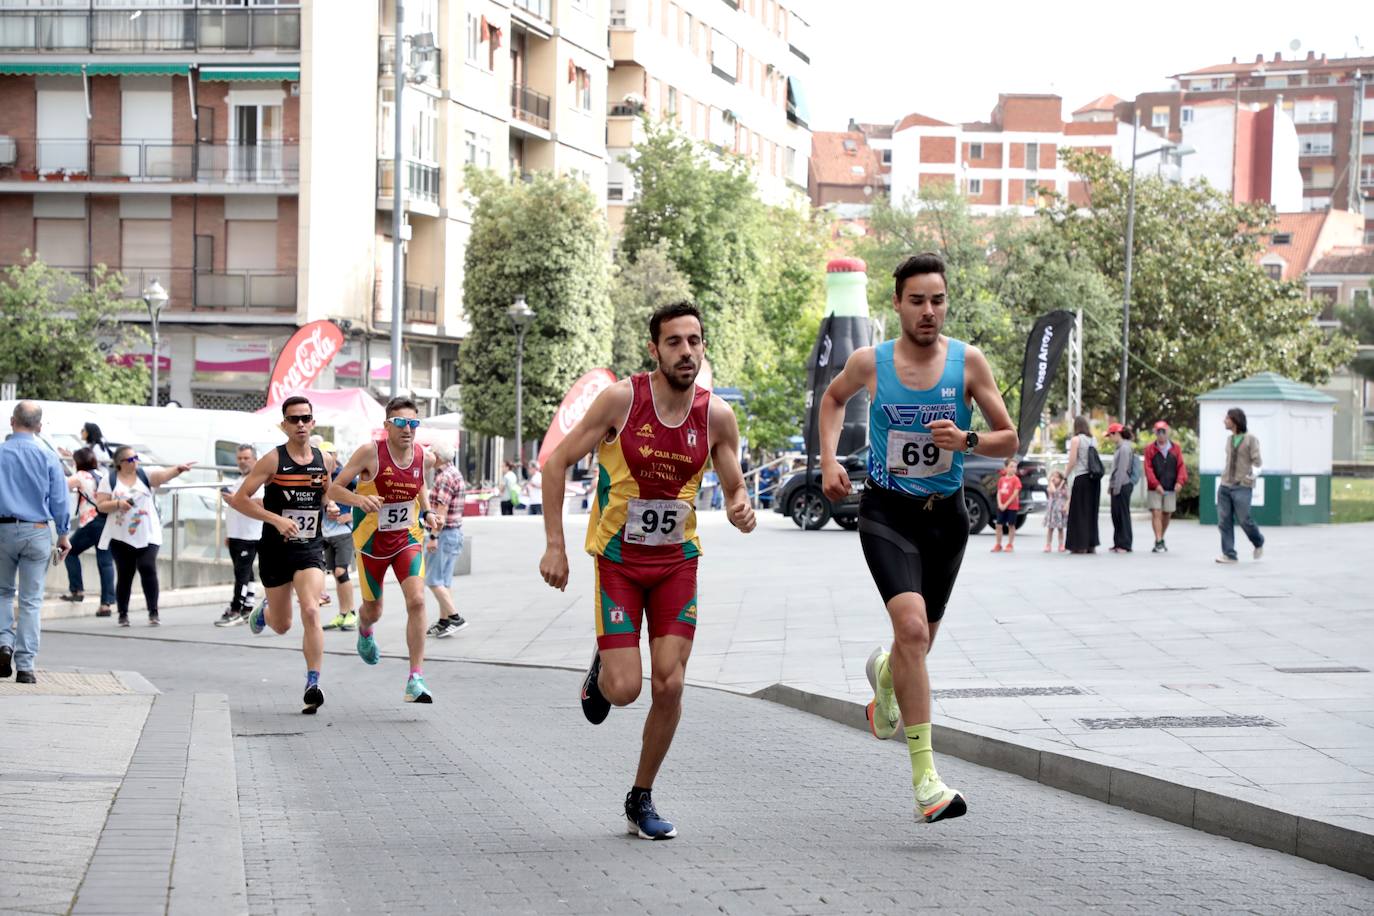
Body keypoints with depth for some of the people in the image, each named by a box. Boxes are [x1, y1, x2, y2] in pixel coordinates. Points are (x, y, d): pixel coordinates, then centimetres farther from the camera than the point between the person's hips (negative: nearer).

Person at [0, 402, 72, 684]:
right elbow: (60, 501, 1)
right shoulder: (48, 458, -2)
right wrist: (63, 535, 12)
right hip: (37, 532, 0)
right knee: (31, 600, 3)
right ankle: (25, 666, 1)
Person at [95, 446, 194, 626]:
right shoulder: (109, 479, 2)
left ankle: (153, 613, -7)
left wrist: (178, 469, -37)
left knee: (148, 569, -13)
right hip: (121, 537, 0)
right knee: (124, 575, 4)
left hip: (147, 536, 0)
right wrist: (118, 504, -19)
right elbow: (101, 505, -1)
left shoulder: (145, 475, 2)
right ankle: (123, 614, 15)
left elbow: (163, 475, -17)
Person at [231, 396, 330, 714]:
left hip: (310, 548, 1)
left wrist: (330, 508, 1)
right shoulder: (273, 460, -9)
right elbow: (239, 499, -12)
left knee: (310, 611, -21)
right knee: (282, 625, 12)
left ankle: (313, 684, -20)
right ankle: (264, 612, 50)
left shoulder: (324, 461, 3)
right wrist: (276, 519, -22)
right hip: (276, 549, -1)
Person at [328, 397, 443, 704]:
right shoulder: (370, 452, -18)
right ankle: (364, 632, 55)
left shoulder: (420, 453, -5)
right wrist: (360, 499, -34)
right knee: (373, 611, 14)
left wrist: (426, 512, 0)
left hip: (408, 538, 2)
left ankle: (416, 677, -17)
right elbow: (334, 488, -15)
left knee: (416, 600, -20)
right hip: (372, 540, -2)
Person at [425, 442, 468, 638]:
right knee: (444, 580, 12)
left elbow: (442, 510, -23)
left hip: (445, 533, -10)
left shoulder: (445, 477, -17)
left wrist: (433, 537, -24)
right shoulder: (454, 472, 16)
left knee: (433, 580, -8)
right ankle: (444, 621, 14)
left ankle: (454, 617, -10)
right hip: (454, 532, 10)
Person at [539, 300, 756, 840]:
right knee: (625, 690, -11)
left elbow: (735, 488, 4)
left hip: (677, 562, 3)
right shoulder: (621, 399, -15)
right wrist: (554, 545, -12)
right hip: (618, 559, -2)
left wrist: (741, 510, -21)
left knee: (669, 686, -5)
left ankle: (641, 800, 13)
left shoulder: (716, 415, -7)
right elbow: (557, 463, -8)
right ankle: (601, 673, 28)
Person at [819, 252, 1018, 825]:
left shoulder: (968, 362, -5)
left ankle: (883, 674, 58)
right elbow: (833, 397, 18)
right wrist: (828, 460, 5)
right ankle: (925, 778, -24)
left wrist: (966, 440, -20)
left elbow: (1009, 440, 0)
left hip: (945, 515, 3)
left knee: (918, 640, 16)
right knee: (912, 627, -23)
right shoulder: (869, 363, -5)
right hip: (887, 513, -3)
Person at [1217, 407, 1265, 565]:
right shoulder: (1229, 439, 14)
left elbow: (1256, 460, -8)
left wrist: (1254, 471, -20)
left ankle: (1258, 543, 22)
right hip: (1225, 486, 6)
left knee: (1244, 519, -5)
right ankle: (1229, 554, 1)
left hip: (1242, 487, -6)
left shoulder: (1250, 439, -5)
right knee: (1224, 521, -2)